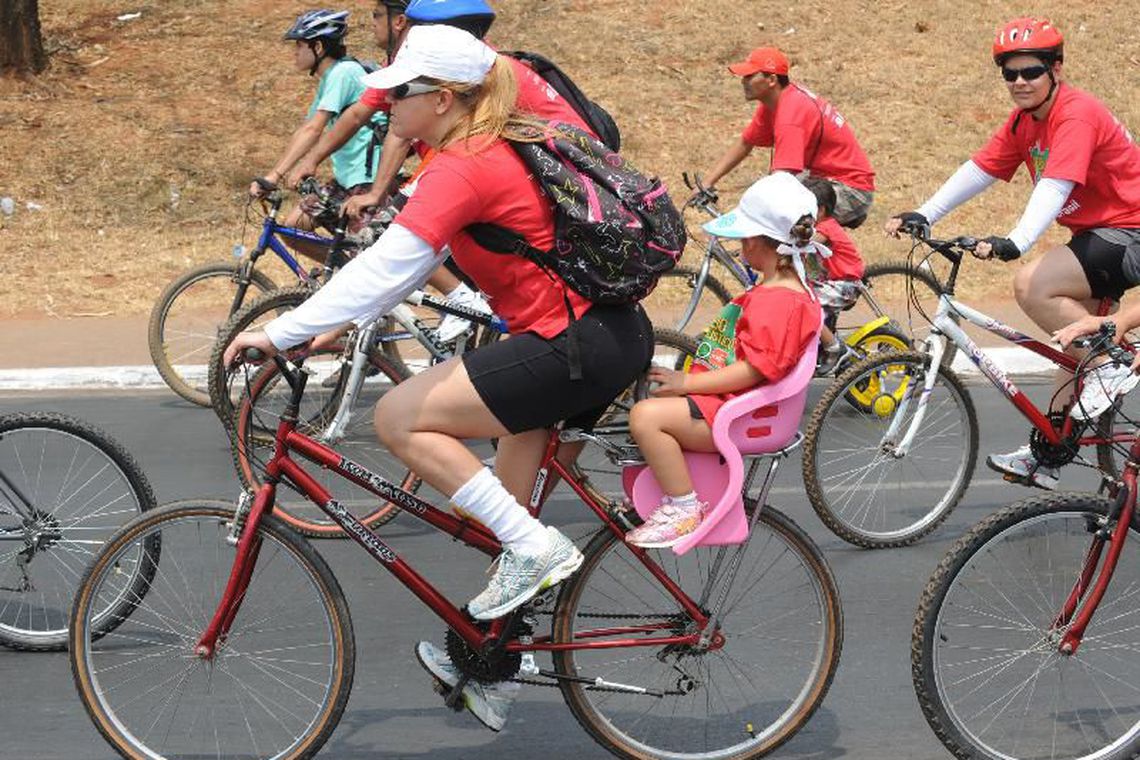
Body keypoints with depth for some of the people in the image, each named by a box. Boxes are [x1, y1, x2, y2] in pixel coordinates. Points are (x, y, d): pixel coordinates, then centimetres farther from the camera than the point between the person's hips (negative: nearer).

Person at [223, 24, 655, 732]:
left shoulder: (463, 168, -17)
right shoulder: (493, 147, 14)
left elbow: (383, 268, -22)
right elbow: (407, 260, 20)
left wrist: (280, 333, -17)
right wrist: (339, 324, 16)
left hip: (576, 347, -11)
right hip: (615, 333, 11)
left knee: (400, 418, -8)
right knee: (508, 498, 21)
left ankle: (534, 546, -5)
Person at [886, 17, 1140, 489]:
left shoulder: (1076, 115, -22)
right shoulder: (1024, 121, 5)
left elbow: (1055, 187, -35)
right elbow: (979, 170, 3)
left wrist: (1015, 242, -49)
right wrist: (923, 215, -8)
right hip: (1095, 234, 9)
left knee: (1032, 286, -27)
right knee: (1074, 342, 11)